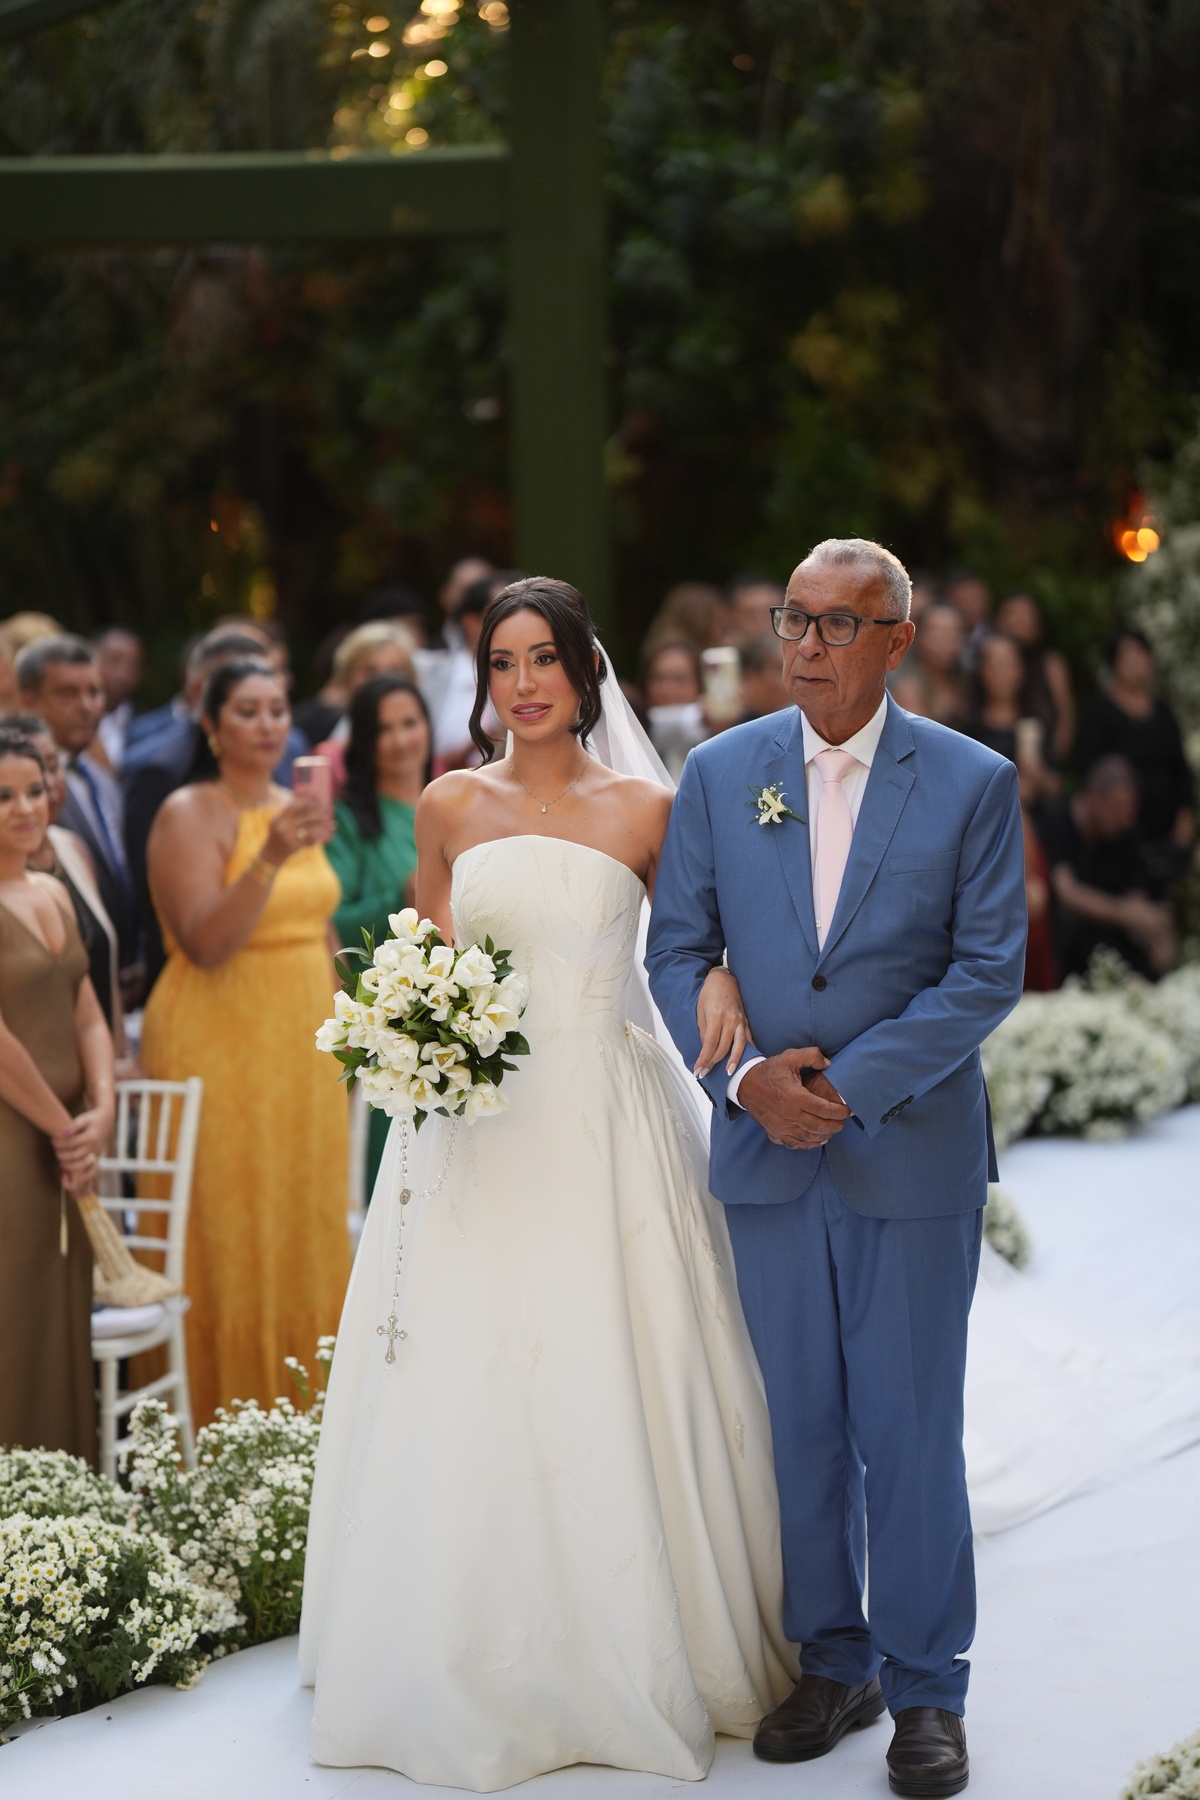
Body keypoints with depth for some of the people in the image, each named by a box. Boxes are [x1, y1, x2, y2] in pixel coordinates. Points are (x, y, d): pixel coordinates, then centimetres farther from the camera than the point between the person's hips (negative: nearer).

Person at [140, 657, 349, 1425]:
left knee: (303, 1236, 10)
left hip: (301, 1046, 7)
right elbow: (205, 944, -21)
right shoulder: (190, 814, -10)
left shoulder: (292, 806, 12)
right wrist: (269, 859, -32)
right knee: (227, 1239, -3)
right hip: (222, 1045, -7)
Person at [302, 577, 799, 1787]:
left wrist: (722, 983, -13)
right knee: (462, 1391, 2)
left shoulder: (643, 811, 3)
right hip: (475, 1122, 2)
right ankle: (474, 1671, 13)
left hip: (604, 1120, -2)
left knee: (608, 1388, 0)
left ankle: (631, 1658, 13)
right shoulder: (450, 806, 8)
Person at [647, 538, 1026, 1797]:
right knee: (798, 1426, 10)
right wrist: (744, 1074, -11)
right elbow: (676, 949, 6)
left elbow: (988, 969, -7)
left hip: (912, 1157, -3)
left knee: (910, 1430, 1)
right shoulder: (720, 772, 4)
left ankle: (925, 1690, 13)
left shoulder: (973, 783, -3)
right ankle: (831, 1663, 23)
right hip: (765, 1151, 3)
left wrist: (851, 1084, -15)